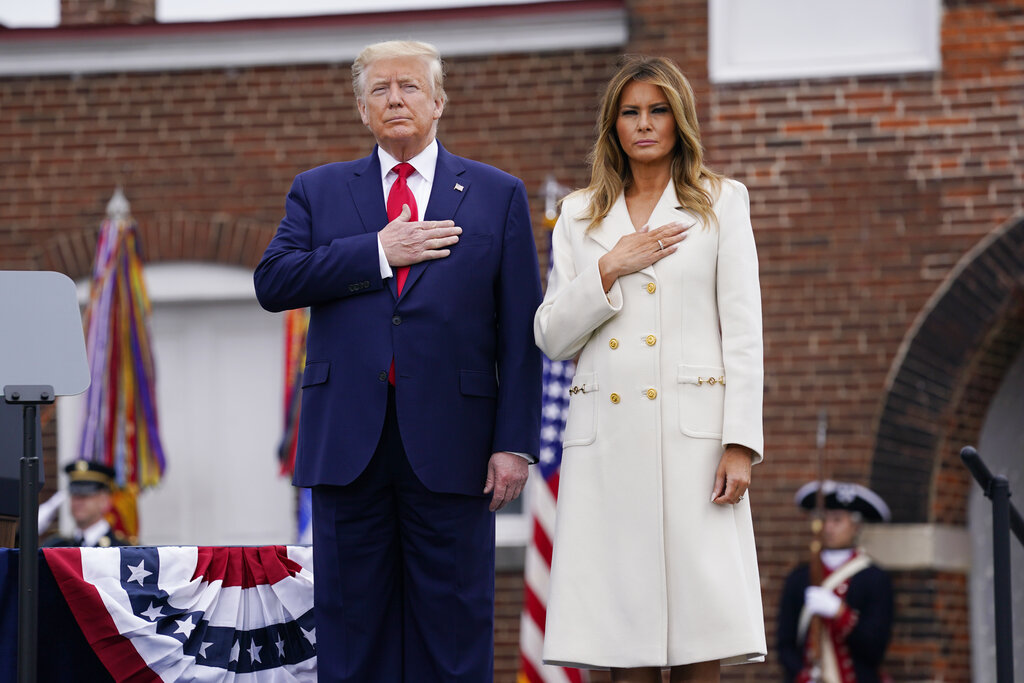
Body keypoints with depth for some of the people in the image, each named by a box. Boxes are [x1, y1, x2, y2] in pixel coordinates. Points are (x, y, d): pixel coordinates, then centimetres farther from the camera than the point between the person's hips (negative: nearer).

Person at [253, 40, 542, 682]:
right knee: (351, 624, 5)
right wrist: (378, 254, -10)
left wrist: (515, 442, -5)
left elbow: (520, 332, 3)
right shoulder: (319, 191, 13)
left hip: (448, 444, -1)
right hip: (348, 438, 2)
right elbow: (273, 282, -2)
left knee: (454, 630, 1)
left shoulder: (498, 196, 8)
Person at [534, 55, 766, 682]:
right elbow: (551, 337, 10)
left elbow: (744, 332, 2)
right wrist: (609, 269, -4)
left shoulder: (722, 202, 9)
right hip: (606, 436, 2)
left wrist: (741, 443, -7)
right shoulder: (581, 215, 16)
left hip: (692, 433, -2)